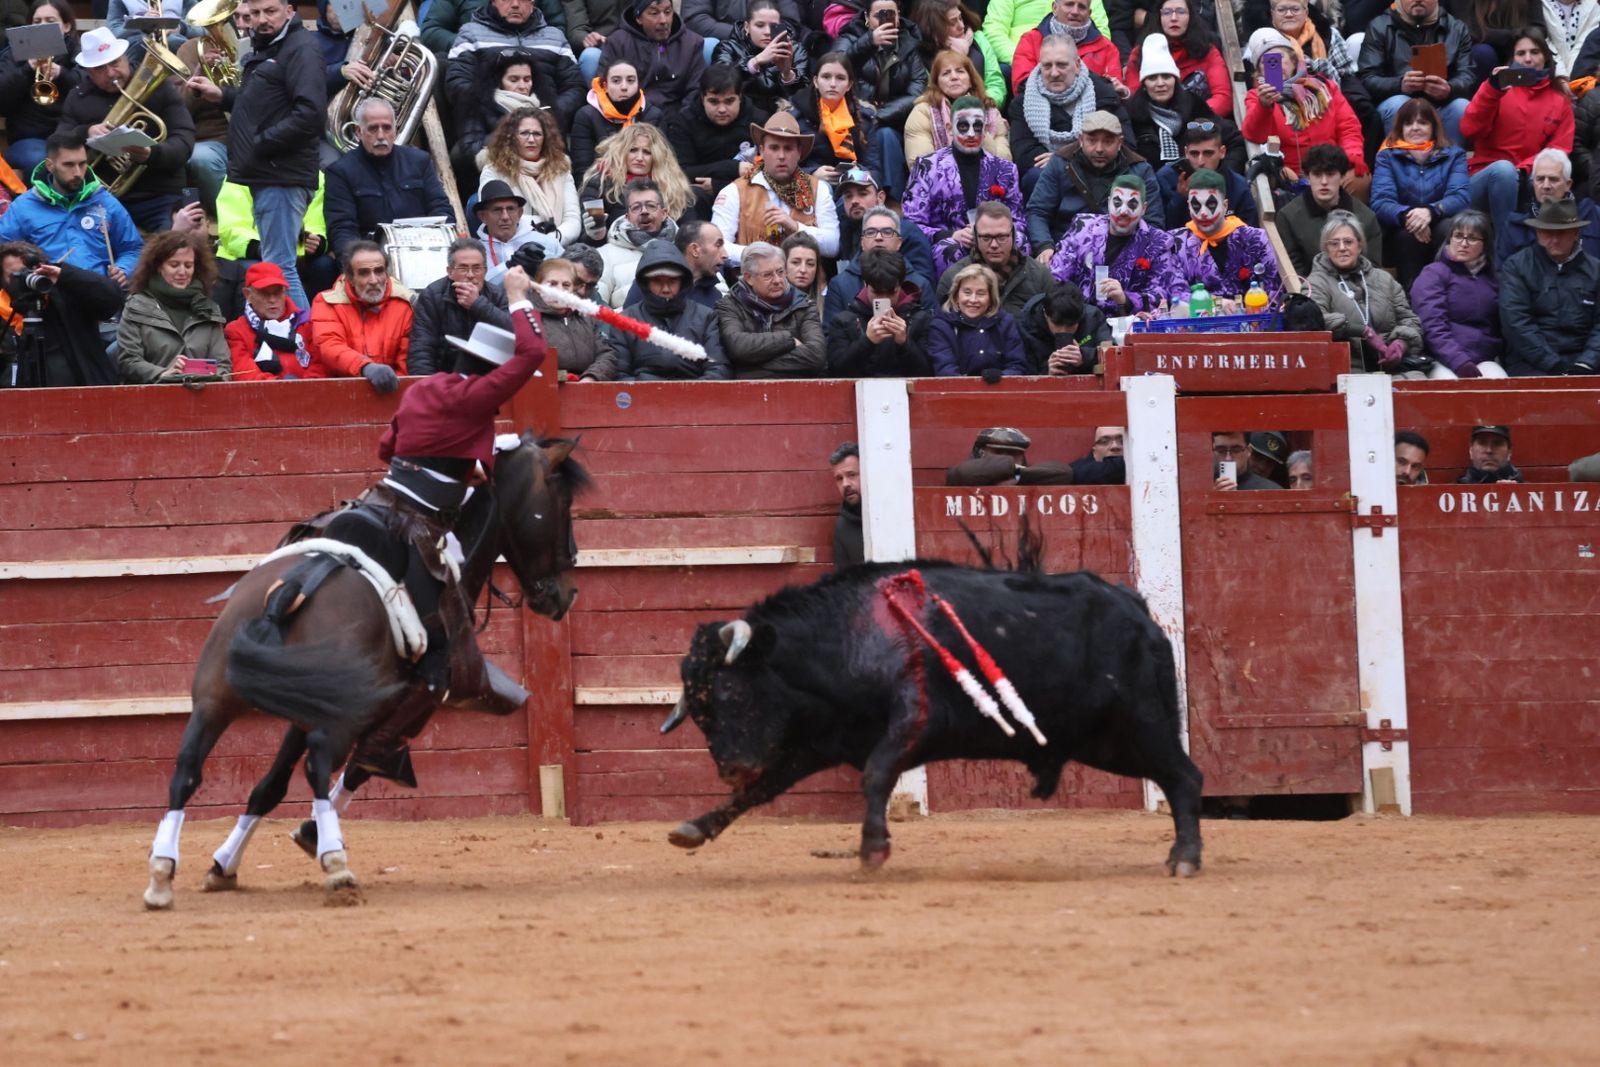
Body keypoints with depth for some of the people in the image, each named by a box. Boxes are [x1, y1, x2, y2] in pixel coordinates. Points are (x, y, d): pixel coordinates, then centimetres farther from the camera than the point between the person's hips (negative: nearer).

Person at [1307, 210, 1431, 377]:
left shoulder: (1384, 279, 24)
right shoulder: (1317, 283, 8)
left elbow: (1409, 319, 21)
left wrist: (1401, 342, -3)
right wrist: (1365, 332, -16)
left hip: (1394, 367, 4)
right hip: (1351, 371, -4)